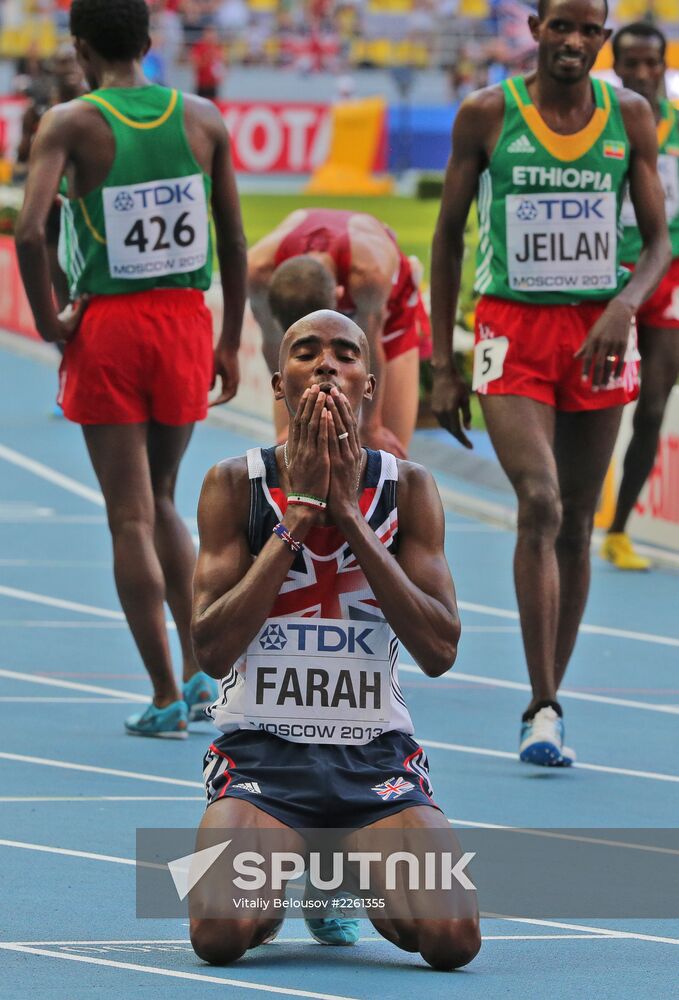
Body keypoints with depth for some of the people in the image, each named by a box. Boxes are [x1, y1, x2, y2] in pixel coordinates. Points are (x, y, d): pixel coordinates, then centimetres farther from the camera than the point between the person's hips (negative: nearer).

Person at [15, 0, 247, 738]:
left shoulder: (70, 124, -9)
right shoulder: (202, 120, 2)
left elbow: (29, 230, -21)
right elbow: (233, 239, 5)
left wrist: (47, 320, -7)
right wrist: (230, 342, 14)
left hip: (107, 327, -3)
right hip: (185, 321, 3)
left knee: (131, 518, 2)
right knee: (160, 499, 22)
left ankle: (166, 697, 1)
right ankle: (199, 666, 15)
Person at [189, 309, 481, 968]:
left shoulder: (408, 488, 3)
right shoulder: (234, 485, 0)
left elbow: (439, 652, -8)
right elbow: (212, 651, -11)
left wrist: (349, 513, -13)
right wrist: (298, 514, -15)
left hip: (376, 756, 2)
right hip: (260, 748, -2)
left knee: (453, 937, -23)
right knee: (219, 934, -29)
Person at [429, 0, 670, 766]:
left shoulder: (630, 117, 2)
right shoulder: (487, 116, -3)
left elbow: (657, 241, 4)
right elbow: (447, 239, 4)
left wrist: (625, 305, -17)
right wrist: (442, 366, 1)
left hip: (599, 334, 3)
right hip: (514, 330, -3)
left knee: (576, 525, 7)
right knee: (540, 505, -19)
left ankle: (547, 700, 19)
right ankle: (542, 709, -18)